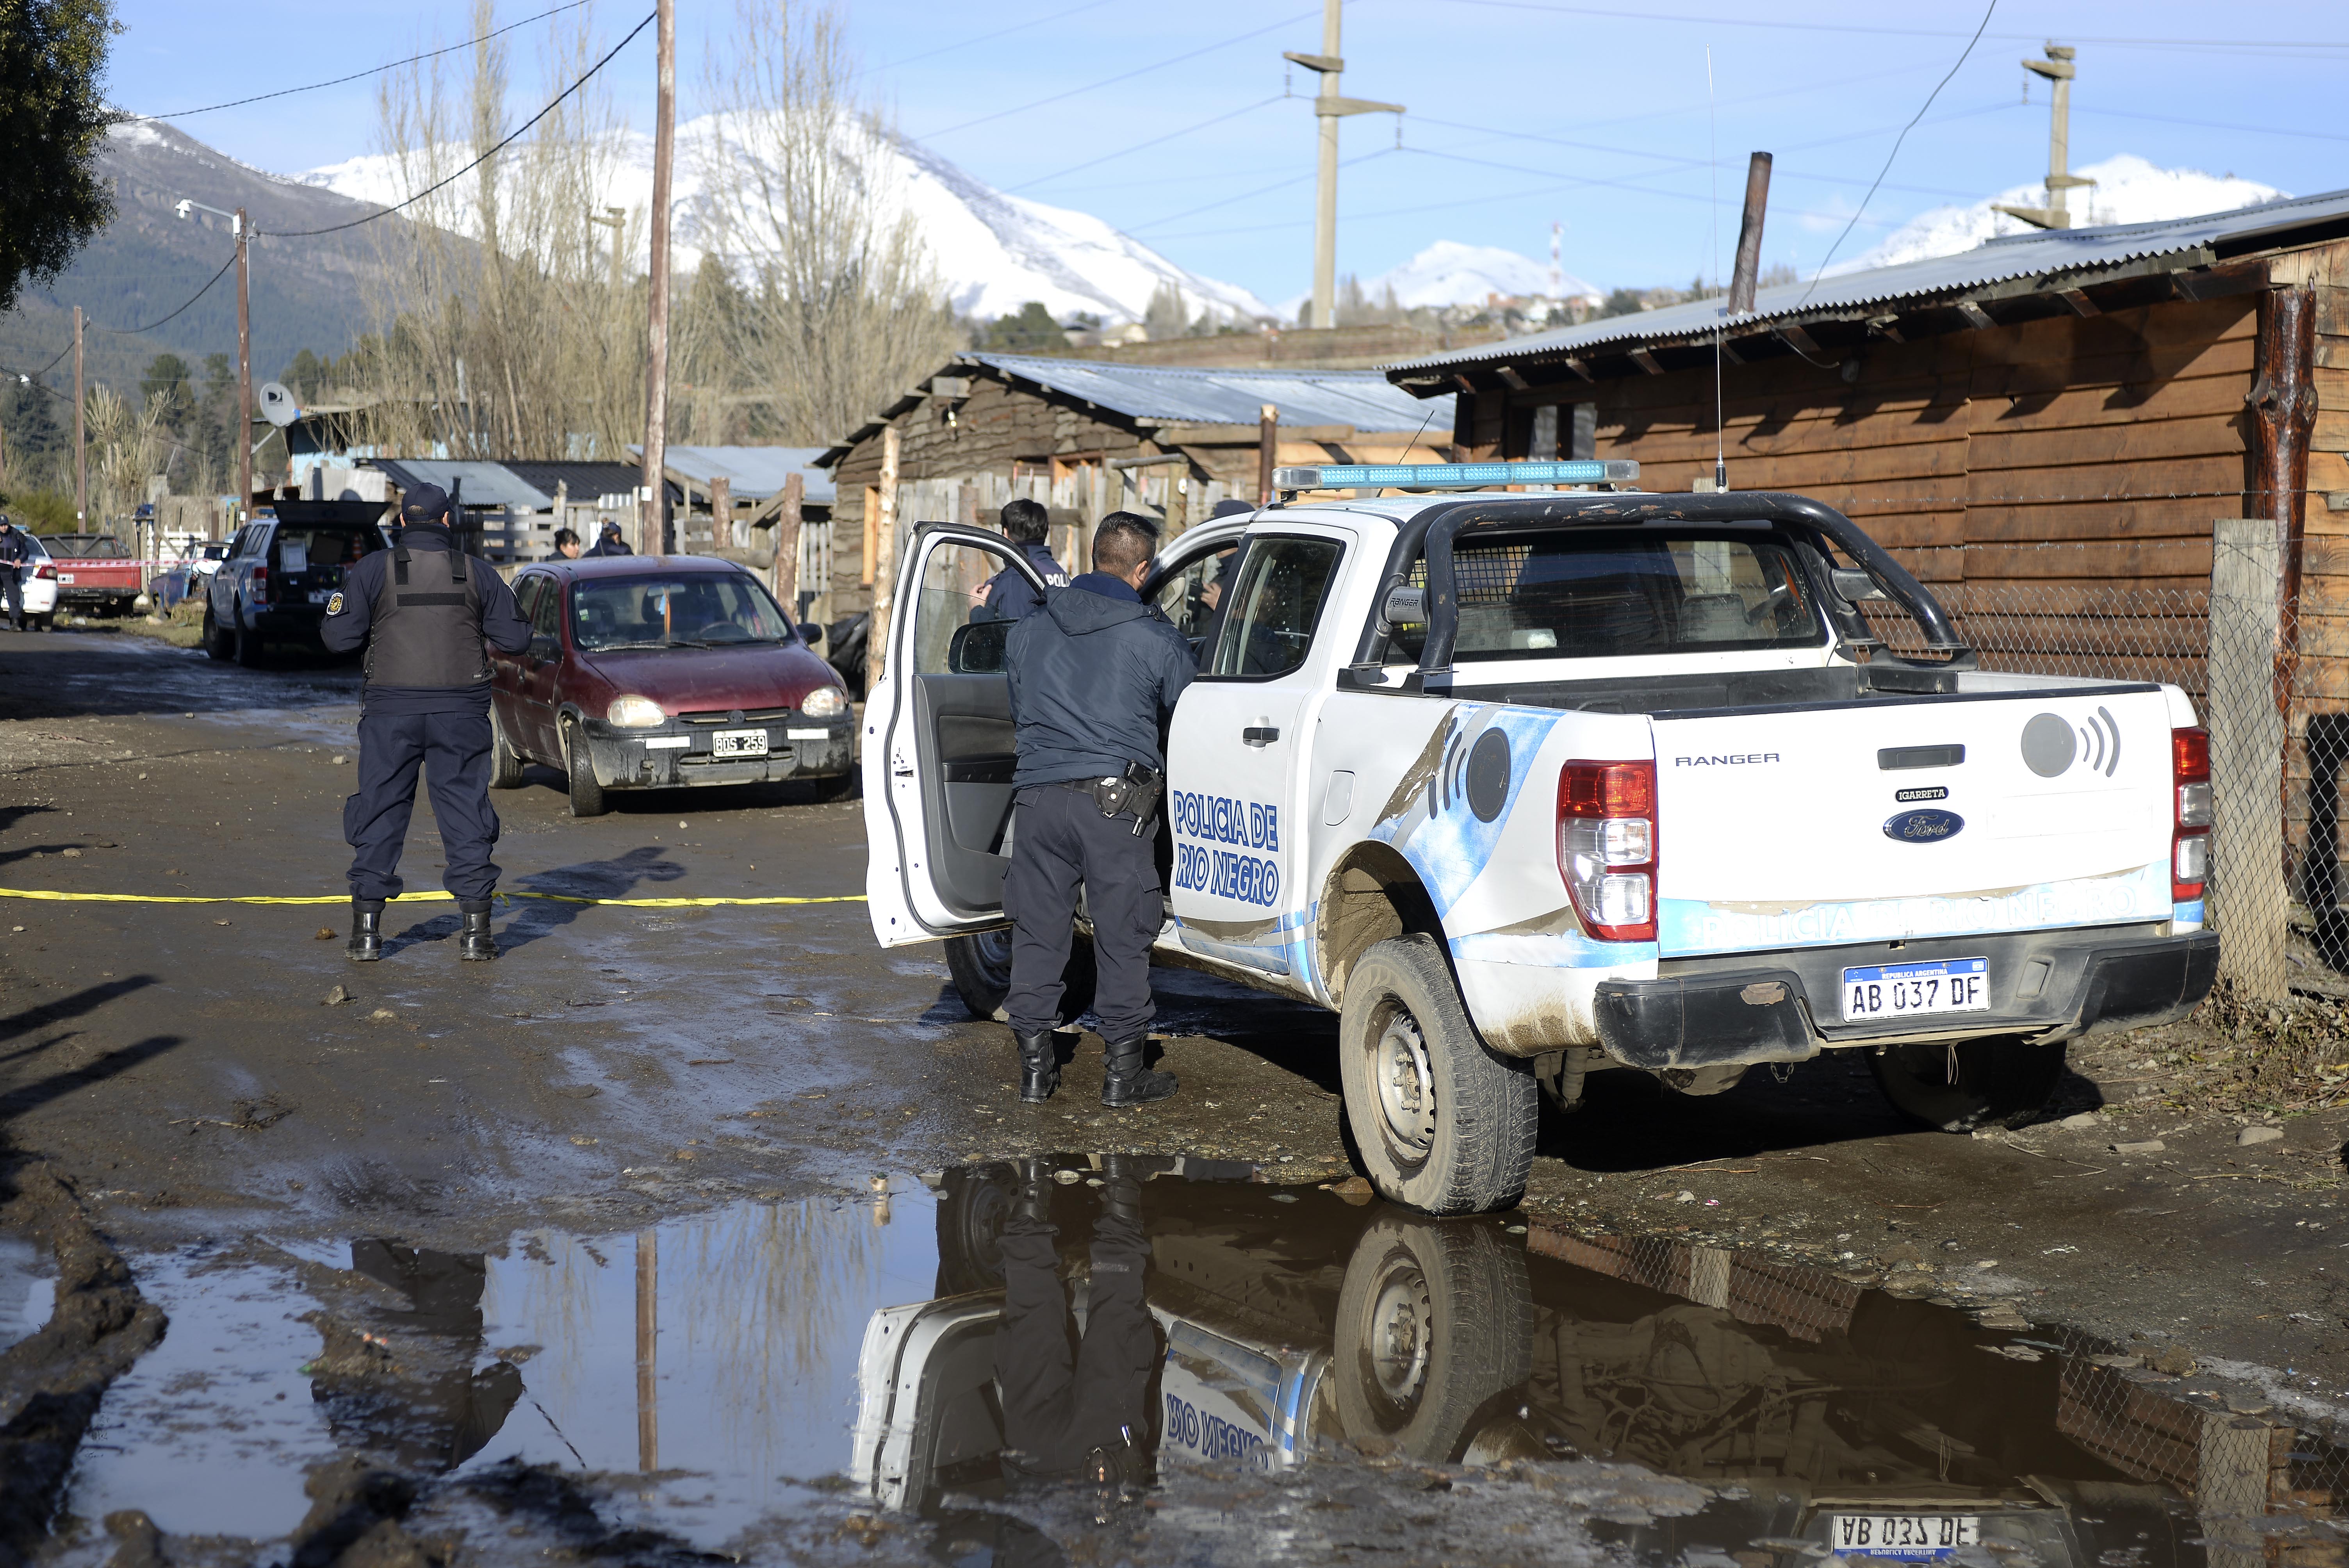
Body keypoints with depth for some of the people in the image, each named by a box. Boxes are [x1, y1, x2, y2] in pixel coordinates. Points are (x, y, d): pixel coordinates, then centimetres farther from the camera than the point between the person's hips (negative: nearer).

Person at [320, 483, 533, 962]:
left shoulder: (374, 569, -2)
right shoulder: (477, 571, 2)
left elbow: (337, 636, -4)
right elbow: (515, 638, 5)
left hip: (391, 709, 0)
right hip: (460, 710, 1)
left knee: (380, 814, 8)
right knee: (465, 814, 6)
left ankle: (367, 930, 7)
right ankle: (475, 931, 4)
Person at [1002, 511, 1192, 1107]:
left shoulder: (1027, 633, 11)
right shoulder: (1159, 640, -1)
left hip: (1039, 797, 4)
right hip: (1116, 802, -3)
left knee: (1037, 935, 10)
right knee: (1123, 940, 5)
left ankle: (1035, 1068, 14)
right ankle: (1123, 1074, 9)